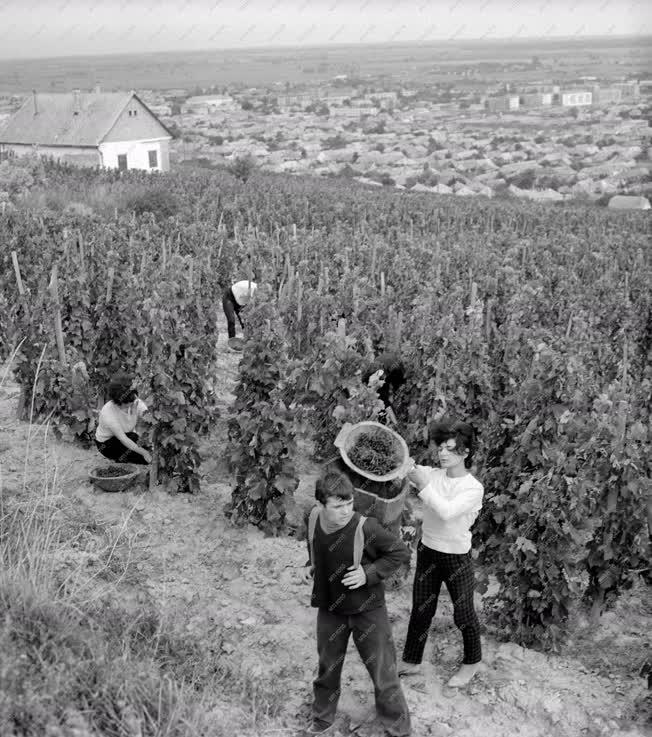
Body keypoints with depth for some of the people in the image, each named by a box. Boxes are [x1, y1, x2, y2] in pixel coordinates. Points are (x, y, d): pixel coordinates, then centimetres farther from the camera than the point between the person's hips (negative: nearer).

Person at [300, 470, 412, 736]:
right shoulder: (313, 523, -12)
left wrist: (369, 573, -24)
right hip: (330, 610, 4)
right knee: (327, 669, 22)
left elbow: (400, 552, -15)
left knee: (383, 672, 9)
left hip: (368, 610, -4)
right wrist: (311, 565, -5)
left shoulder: (366, 528, -28)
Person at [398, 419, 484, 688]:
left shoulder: (473, 488, -17)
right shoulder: (431, 475, -4)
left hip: (457, 557, -4)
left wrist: (423, 486, -37)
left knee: (463, 613, 12)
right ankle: (411, 662, 29)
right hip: (427, 550, 4)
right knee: (420, 610, 14)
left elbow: (447, 511, -32)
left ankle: (472, 662, 35)